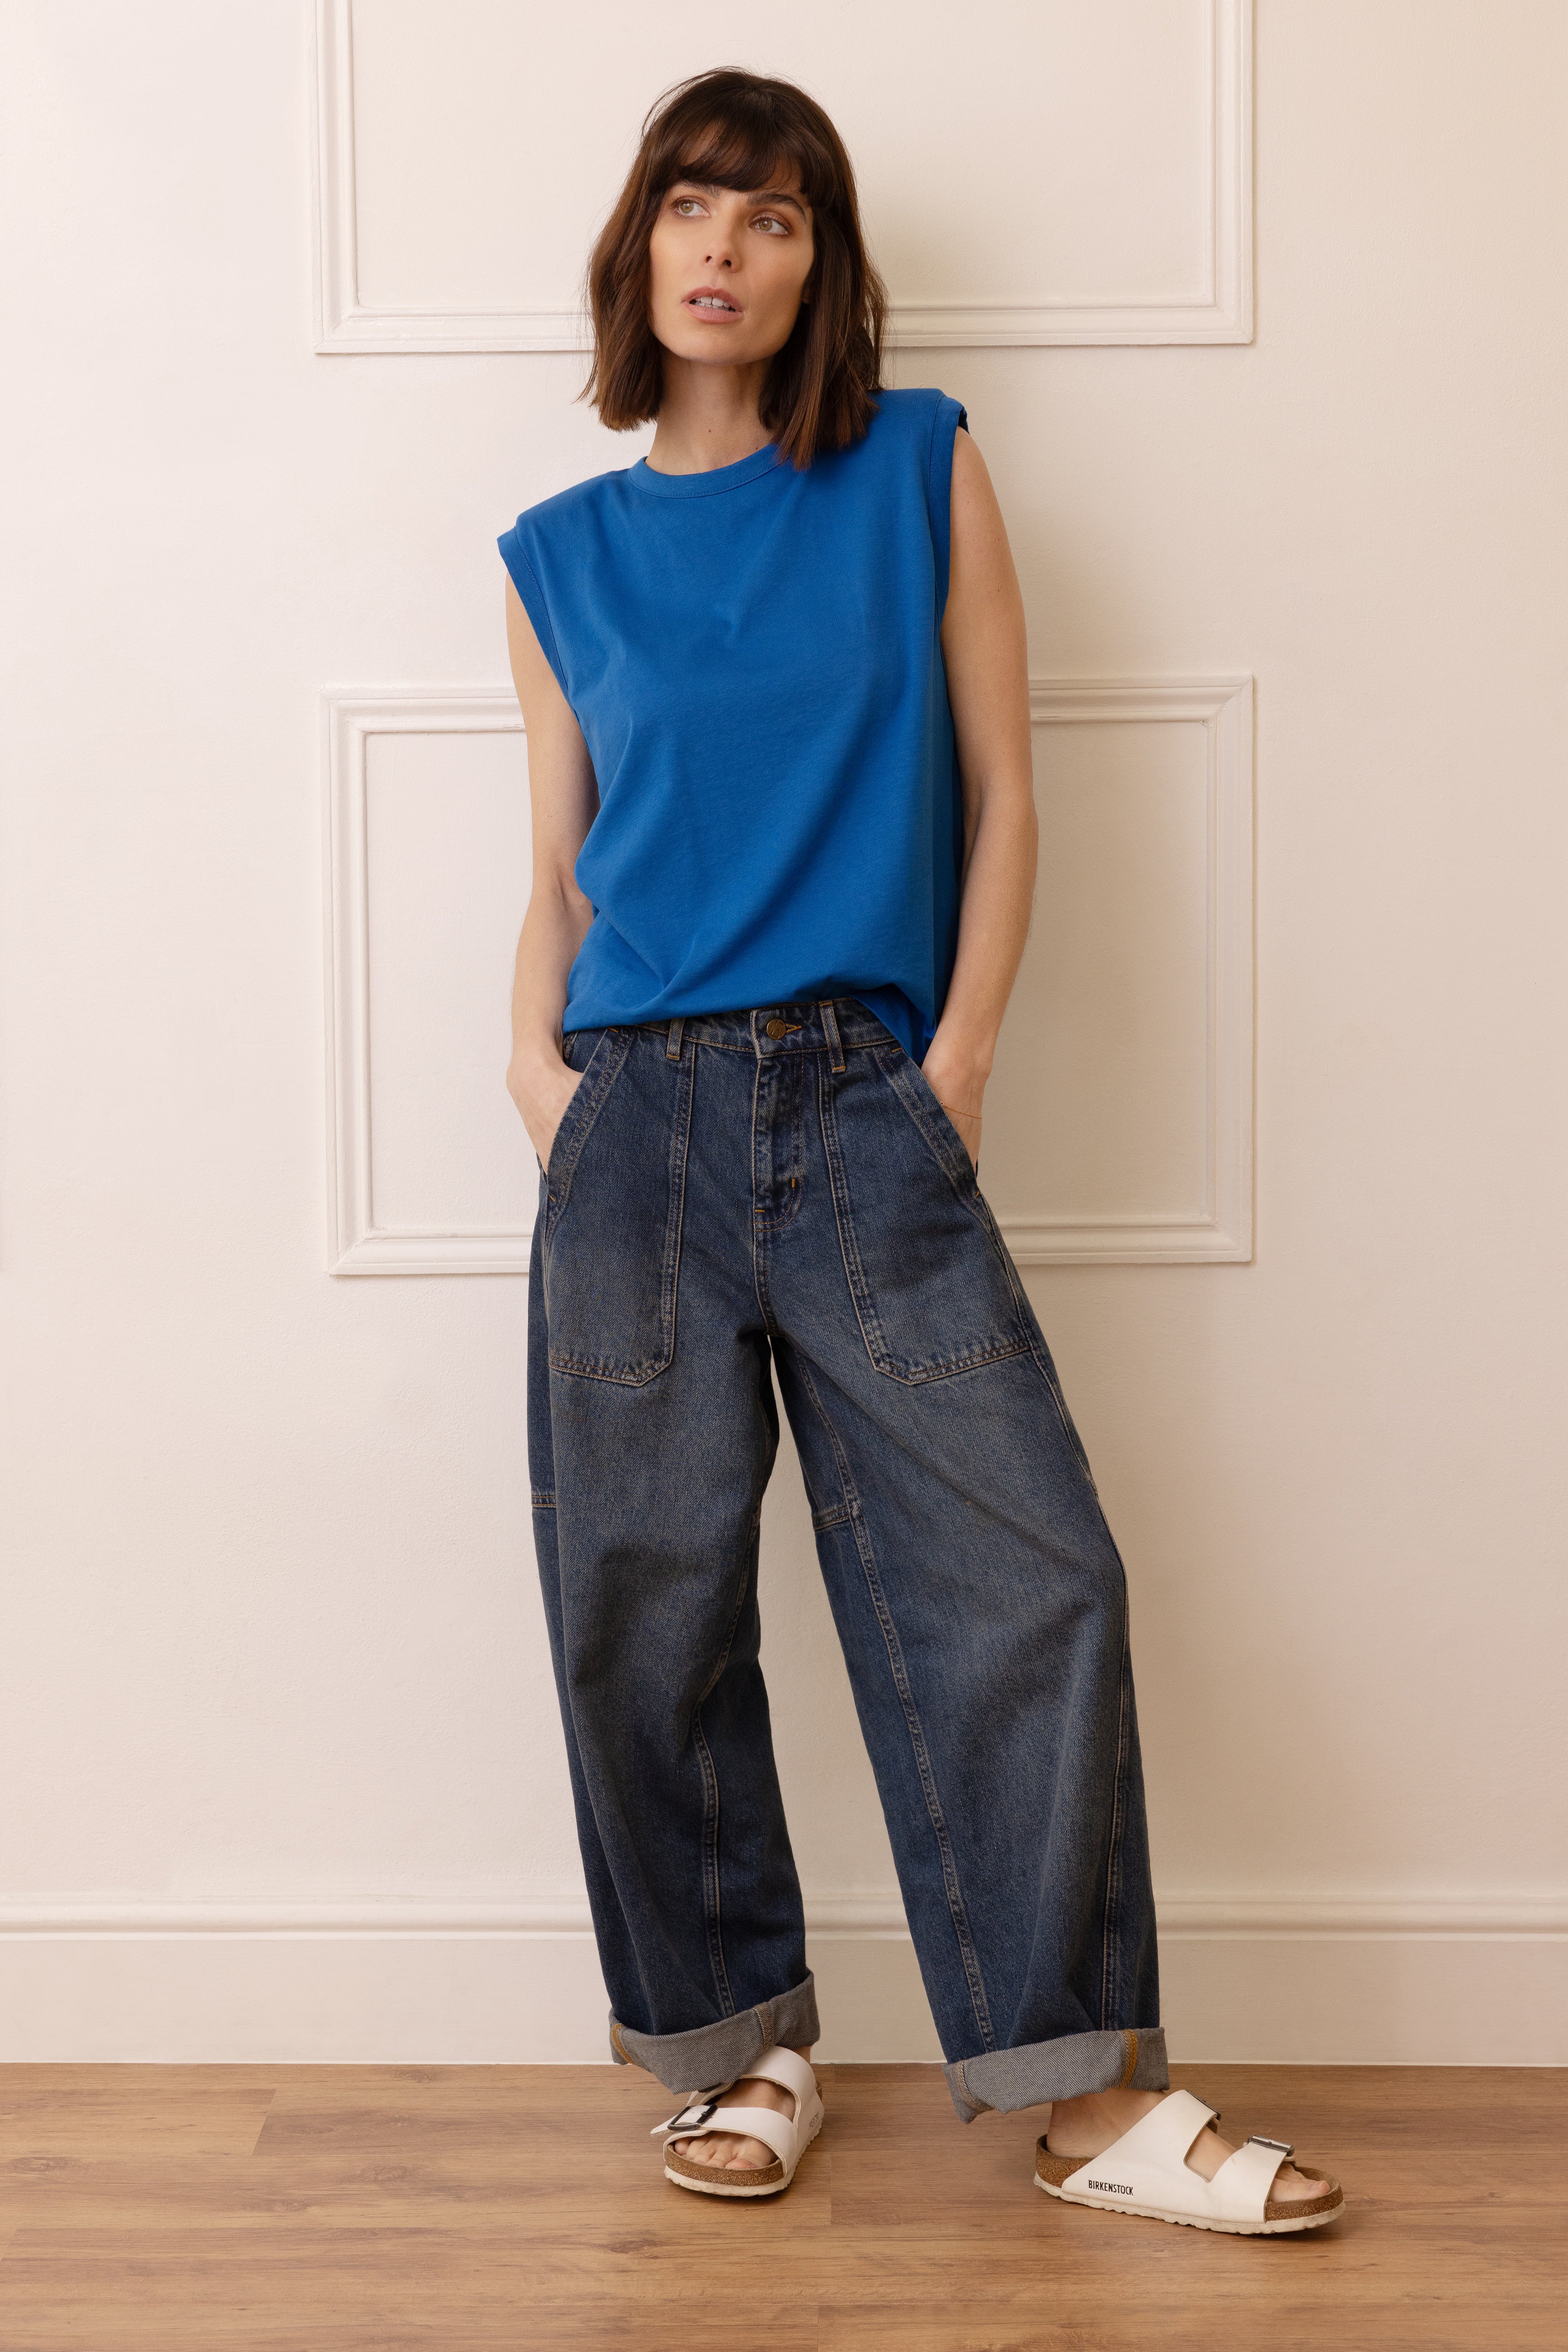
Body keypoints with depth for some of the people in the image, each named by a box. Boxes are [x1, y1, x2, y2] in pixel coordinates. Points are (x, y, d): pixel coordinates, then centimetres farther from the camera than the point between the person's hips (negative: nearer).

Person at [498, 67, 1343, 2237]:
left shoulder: (923, 475, 7)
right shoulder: (563, 556, 11)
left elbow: (1001, 796, 5)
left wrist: (954, 1069, -4)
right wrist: (537, 1055, -2)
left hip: (866, 1111, -1)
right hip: (635, 1119, 2)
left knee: (1019, 1574, -6)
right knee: (649, 1604, 3)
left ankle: (1087, 2090, 5)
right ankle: (743, 2041, 21)